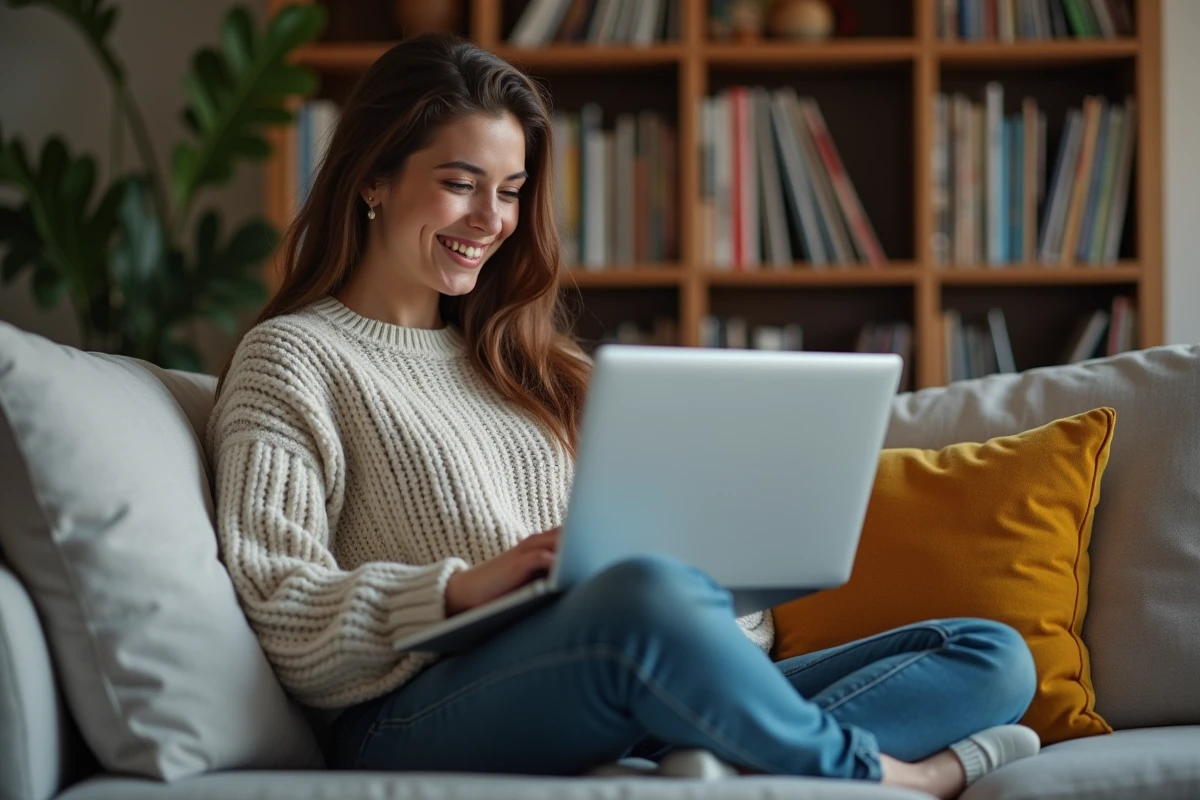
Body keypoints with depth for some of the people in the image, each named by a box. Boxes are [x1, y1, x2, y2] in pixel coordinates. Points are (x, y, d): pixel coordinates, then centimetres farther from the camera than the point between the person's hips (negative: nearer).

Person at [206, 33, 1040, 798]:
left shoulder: (518, 362, 29)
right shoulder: (292, 359, 9)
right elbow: (286, 627, -4)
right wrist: (462, 589, -19)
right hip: (422, 723, -7)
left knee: (994, 656, -9)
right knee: (649, 594, -41)